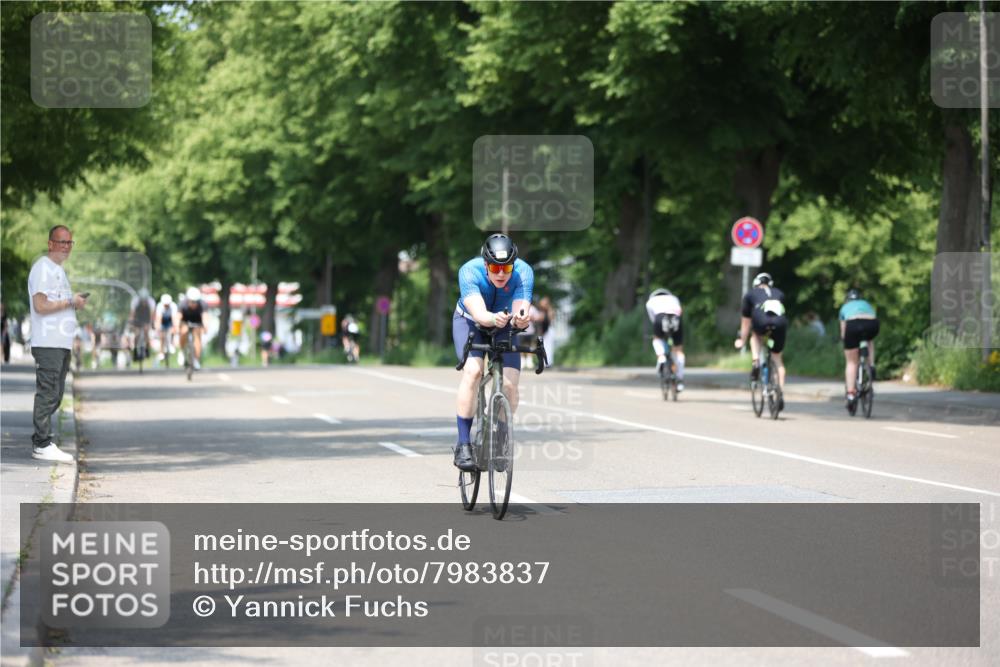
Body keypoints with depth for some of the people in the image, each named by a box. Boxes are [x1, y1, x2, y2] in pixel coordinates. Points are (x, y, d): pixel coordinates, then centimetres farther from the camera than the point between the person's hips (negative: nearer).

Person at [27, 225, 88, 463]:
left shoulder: (59, 270, 22)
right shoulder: (43, 268, -9)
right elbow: (40, 305, -18)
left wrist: (76, 303, 12)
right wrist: (71, 302, -12)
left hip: (61, 344, 10)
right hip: (47, 343, -10)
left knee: (54, 396, 11)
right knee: (47, 394, -11)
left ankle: (40, 441, 16)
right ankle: (42, 445, -11)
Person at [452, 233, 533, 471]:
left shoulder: (523, 272, -28)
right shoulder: (470, 271, -32)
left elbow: (520, 311, -39)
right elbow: (478, 313, -45)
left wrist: (520, 319, -62)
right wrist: (493, 319, -66)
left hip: (505, 327, 2)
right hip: (469, 321, -2)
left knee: (510, 383, -17)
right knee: (473, 370, -28)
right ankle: (463, 444, -25)